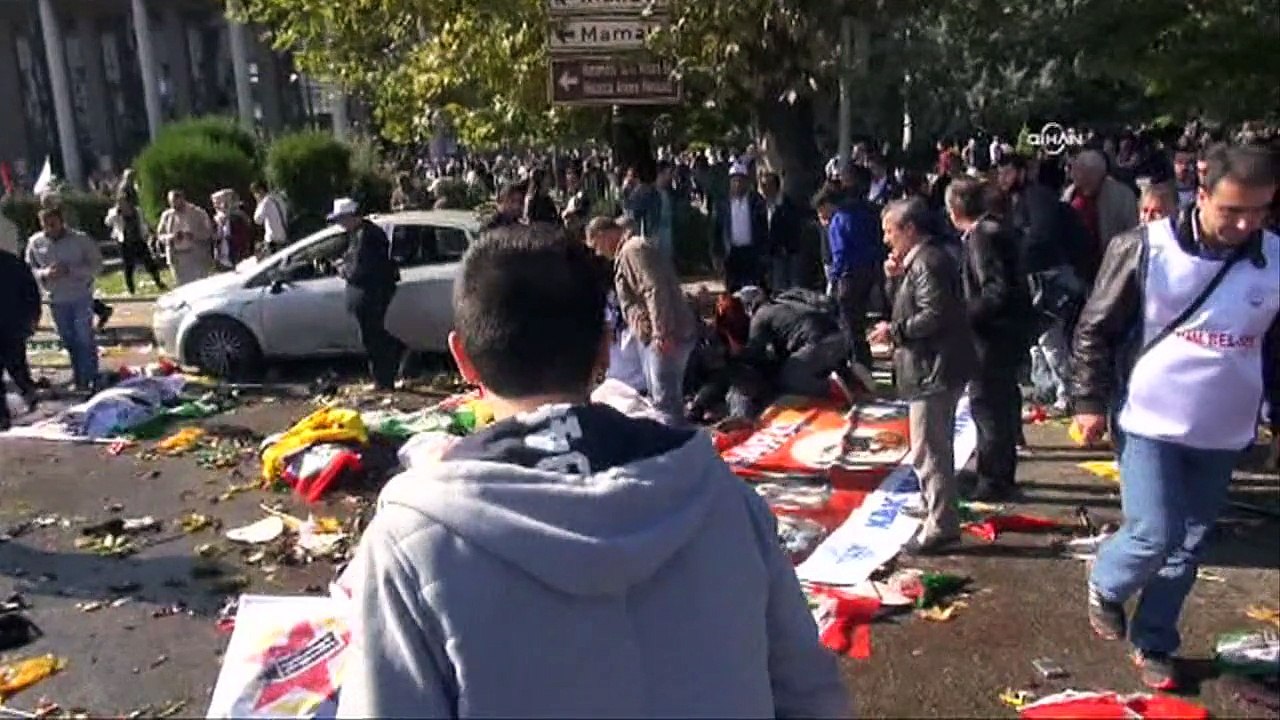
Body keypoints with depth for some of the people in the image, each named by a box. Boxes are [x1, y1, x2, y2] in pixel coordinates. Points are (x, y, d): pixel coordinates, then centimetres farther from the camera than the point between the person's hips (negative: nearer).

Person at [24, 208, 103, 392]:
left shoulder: (81, 240, -12)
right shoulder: (35, 242, -4)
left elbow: (96, 265, -10)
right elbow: (29, 270, 5)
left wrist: (70, 270, -24)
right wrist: (44, 273, -18)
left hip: (81, 297, -3)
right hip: (56, 300, 4)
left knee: (85, 339, -2)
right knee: (68, 341, 14)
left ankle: (91, 378, 8)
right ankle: (79, 377, 27)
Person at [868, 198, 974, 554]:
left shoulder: (927, 262, -18)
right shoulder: (919, 259, 13)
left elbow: (935, 314, -26)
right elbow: (907, 303, 18)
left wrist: (894, 331, -17)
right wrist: (894, 278, 2)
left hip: (933, 369, -11)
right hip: (936, 367, 11)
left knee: (927, 450, -5)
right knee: (938, 445, 22)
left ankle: (940, 526, 2)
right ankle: (939, 506, 36)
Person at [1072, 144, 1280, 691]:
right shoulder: (1146, 248, -12)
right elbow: (1096, 329, -6)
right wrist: (1090, 401, -8)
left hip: (1221, 433, 4)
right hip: (1149, 421, -4)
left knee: (1189, 546, 11)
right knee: (1156, 535, -10)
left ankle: (1154, 644, 30)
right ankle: (1105, 587, 23)